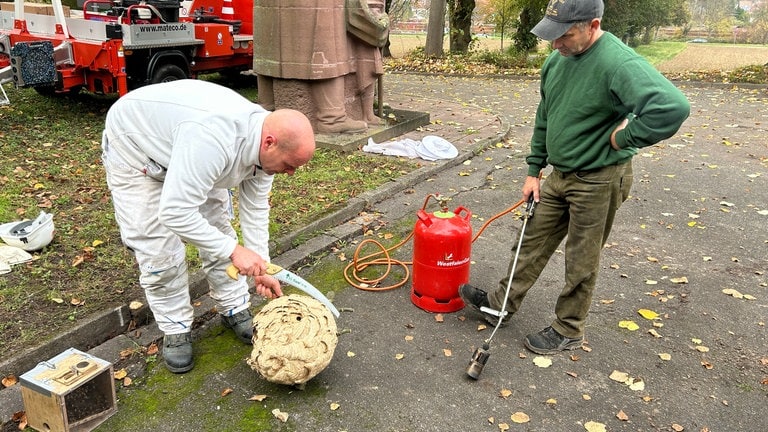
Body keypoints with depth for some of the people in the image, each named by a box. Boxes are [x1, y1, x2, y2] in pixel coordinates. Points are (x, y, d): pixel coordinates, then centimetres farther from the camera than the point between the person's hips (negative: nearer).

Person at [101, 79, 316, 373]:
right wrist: (234, 250, -38)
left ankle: (235, 310, 21)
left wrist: (260, 267, -8)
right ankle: (176, 330, 12)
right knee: (158, 249, -8)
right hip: (133, 145, -6)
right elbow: (174, 213, -44)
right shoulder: (214, 140, -45)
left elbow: (255, 208, -8)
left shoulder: (264, 142, -19)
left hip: (181, 144, 7)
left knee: (218, 229, 5)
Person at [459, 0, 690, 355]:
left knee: (581, 261, 7)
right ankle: (501, 303, 30)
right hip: (560, 175, 8)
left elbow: (673, 107, -39)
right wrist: (534, 170, 13)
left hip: (598, 181, -7)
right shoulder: (556, 60, 1)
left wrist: (624, 137, -25)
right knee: (533, 241, 15)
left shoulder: (619, 64, -26)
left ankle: (567, 332, 26)